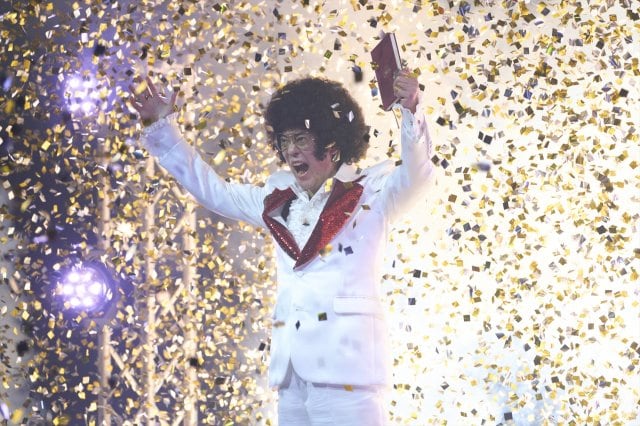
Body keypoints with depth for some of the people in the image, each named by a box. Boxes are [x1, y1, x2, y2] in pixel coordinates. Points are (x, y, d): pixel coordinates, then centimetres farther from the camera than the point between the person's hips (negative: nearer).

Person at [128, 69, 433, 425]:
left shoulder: (372, 194, 2)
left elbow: (415, 172, -16)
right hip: (292, 369, 6)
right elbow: (212, 189, 28)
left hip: (347, 365, -6)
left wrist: (411, 111, -33)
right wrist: (163, 125, 28)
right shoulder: (280, 200, 18)